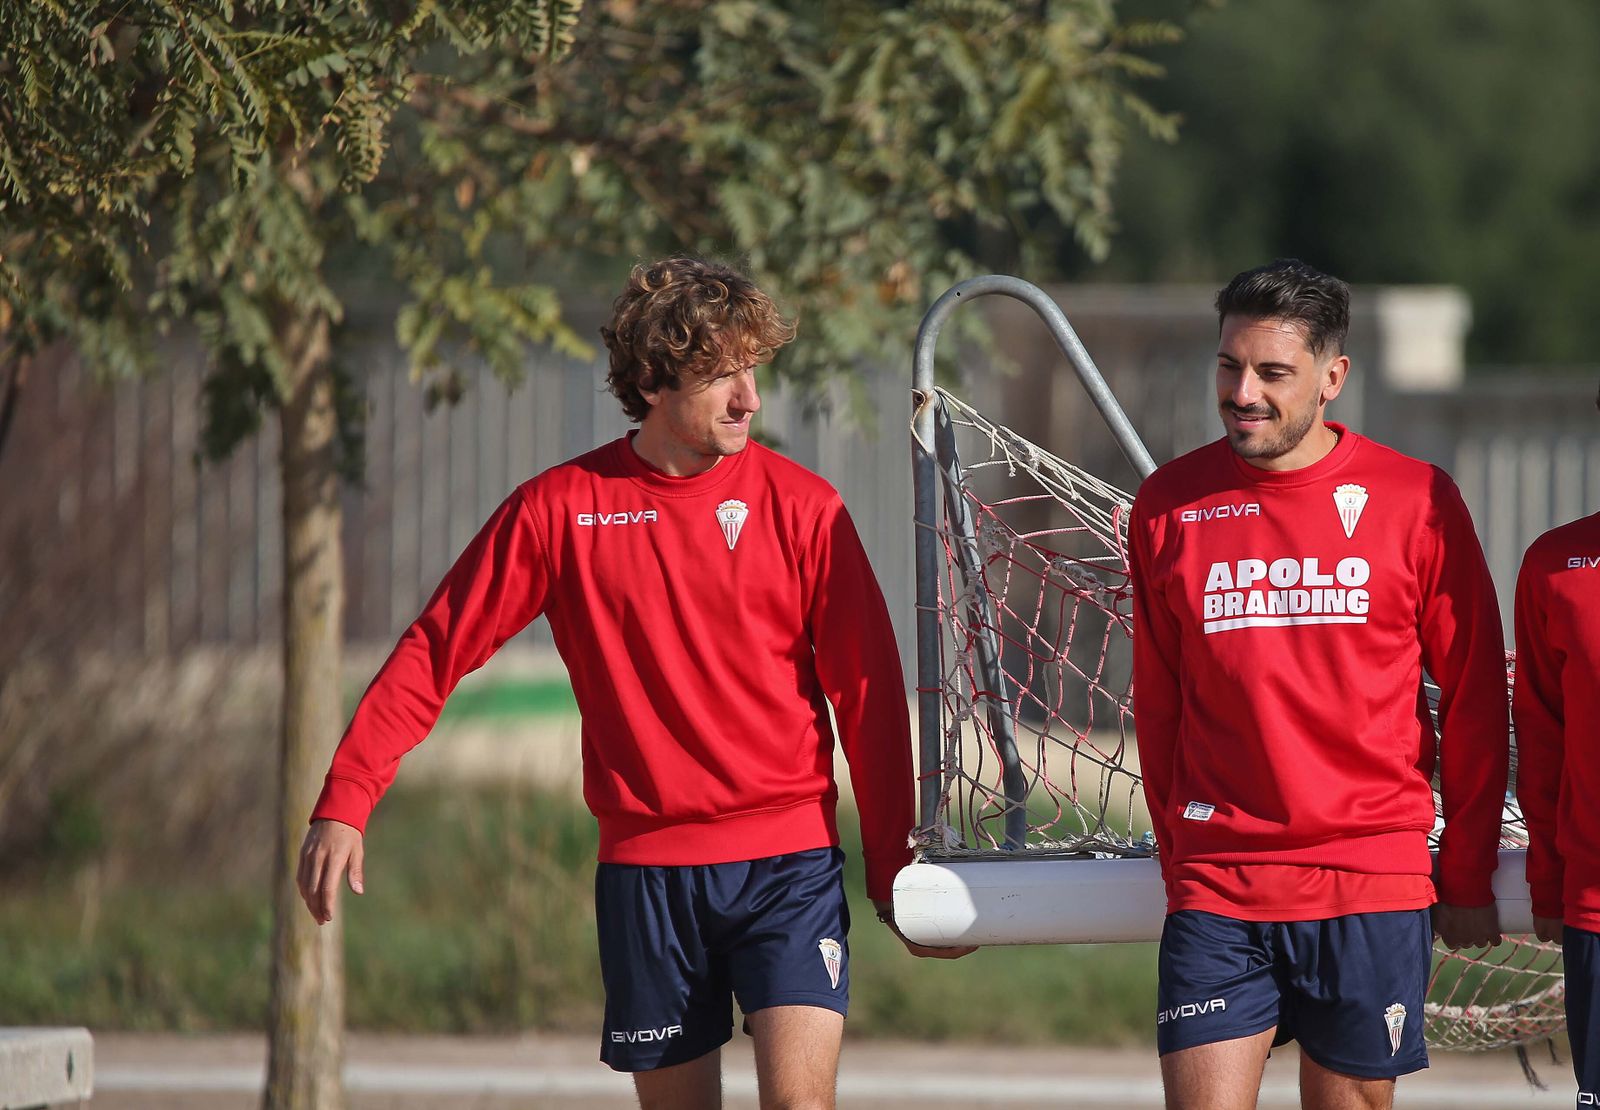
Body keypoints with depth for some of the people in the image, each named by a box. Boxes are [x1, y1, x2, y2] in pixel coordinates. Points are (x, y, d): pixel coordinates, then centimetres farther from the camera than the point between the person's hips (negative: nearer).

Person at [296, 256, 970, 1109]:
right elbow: (436, 650, 4)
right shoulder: (559, 509, 0)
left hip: (788, 856, -1)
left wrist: (895, 872, 2)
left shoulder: (799, 507, -1)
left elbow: (867, 692, 3)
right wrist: (343, 805, -4)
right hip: (645, 869, 1)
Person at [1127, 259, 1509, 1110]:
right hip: (1217, 896, 1)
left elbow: (1473, 702, 5)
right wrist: (1178, 860, 11)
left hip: (1372, 888, -1)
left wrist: (1467, 876, 6)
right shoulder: (1168, 506, 4)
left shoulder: (1416, 500, -1)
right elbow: (1156, 703, 12)